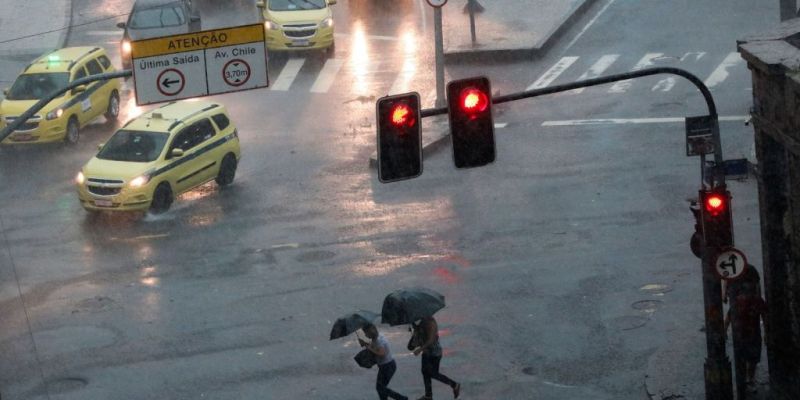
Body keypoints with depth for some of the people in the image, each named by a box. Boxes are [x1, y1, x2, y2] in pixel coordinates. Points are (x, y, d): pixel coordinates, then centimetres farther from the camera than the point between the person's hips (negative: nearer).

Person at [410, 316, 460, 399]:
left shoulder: (430, 322, -25)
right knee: (425, 372, 13)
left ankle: (454, 385, 15)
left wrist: (420, 349, -26)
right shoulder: (421, 321, 2)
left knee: (434, 374, 0)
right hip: (427, 351, 9)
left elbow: (431, 340, -27)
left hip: (434, 352, -9)